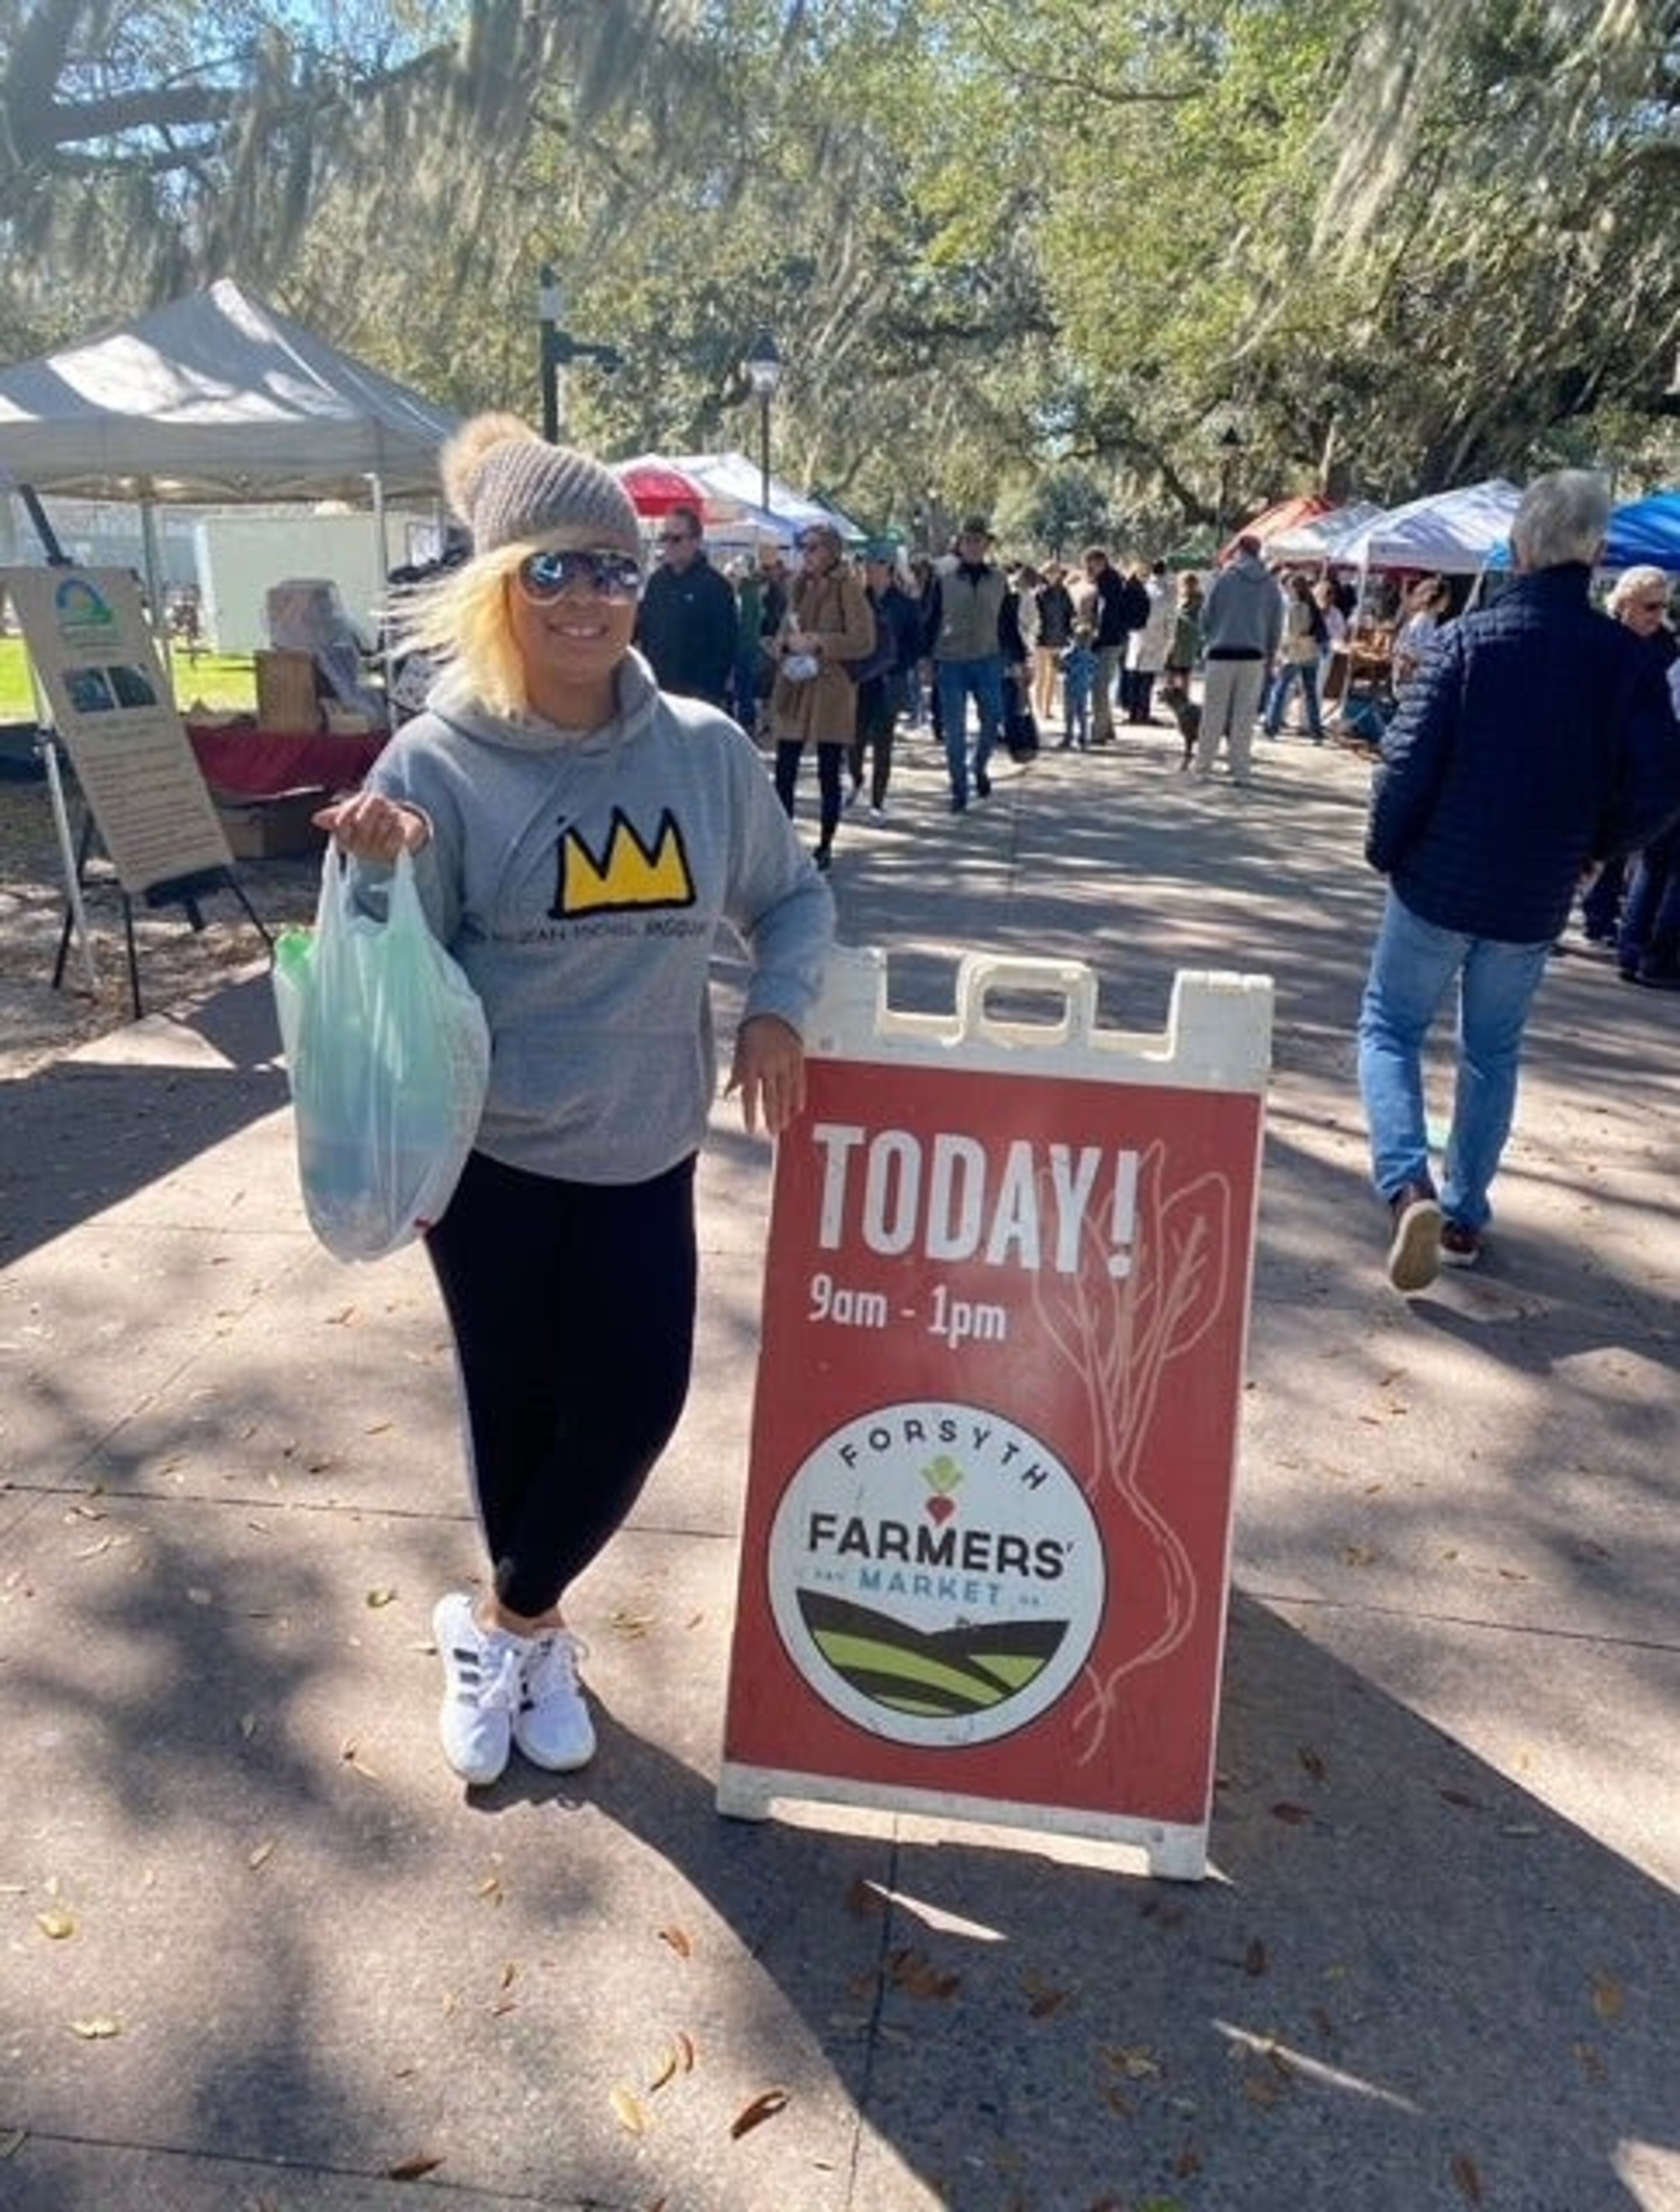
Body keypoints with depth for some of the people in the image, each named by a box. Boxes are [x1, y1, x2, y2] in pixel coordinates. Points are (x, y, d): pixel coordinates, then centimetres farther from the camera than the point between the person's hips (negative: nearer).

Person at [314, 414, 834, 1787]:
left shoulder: (706, 750, -3)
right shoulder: (437, 763, -11)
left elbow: (792, 899, 11)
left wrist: (777, 1009, -7)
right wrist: (379, 877, -29)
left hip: (645, 1151, 3)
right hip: (489, 1150, -2)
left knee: (634, 1408, 4)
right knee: (516, 1407, 12)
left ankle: (505, 1624, 33)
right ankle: (535, 1633, 41)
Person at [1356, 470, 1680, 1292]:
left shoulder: (1470, 638, -11)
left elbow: (1410, 760, -15)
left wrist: (1386, 850, 0)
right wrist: (1586, 848, 12)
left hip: (1437, 884, -2)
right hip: (1535, 901, 3)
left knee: (1390, 1028, 10)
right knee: (1493, 1052, 18)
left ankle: (1407, 1185, -11)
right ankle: (1464, 1216, 24)